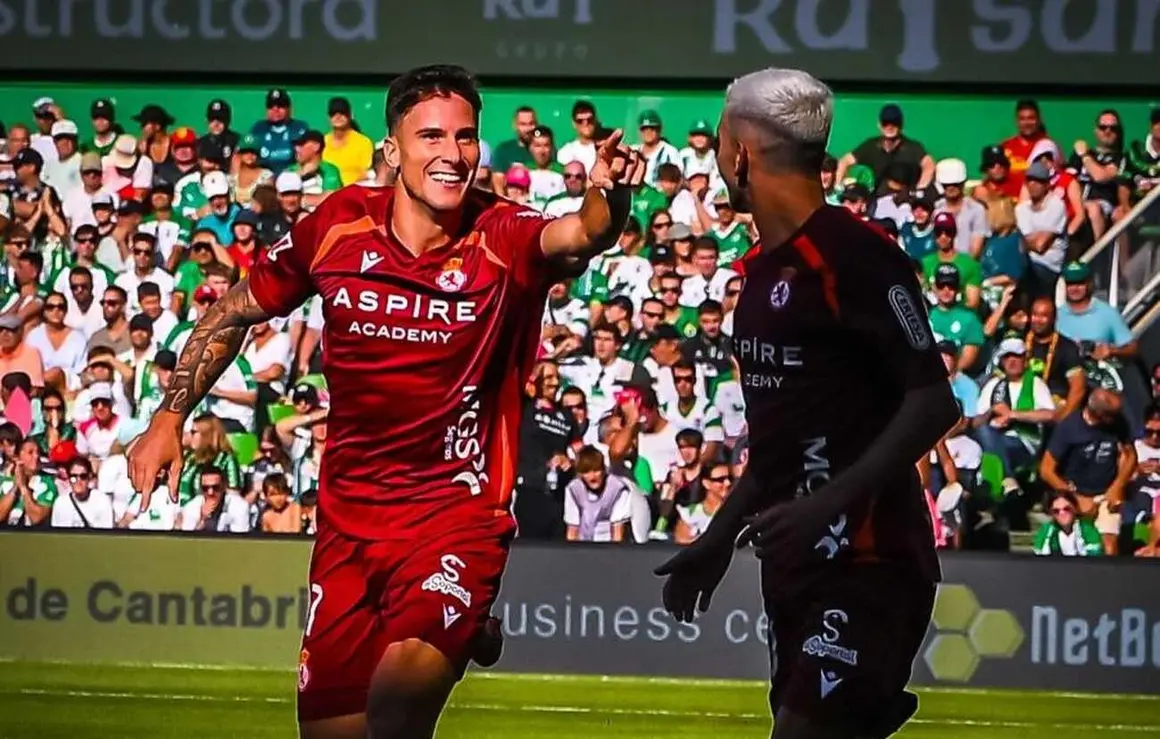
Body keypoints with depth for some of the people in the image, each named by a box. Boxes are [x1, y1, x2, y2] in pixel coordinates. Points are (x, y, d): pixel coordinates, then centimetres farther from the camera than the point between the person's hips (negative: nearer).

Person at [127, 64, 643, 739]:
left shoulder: (504, 239, -10)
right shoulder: (336, 227, -2)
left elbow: (577, 236, -33)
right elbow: (238, 311, 13)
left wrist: (609, 200, -55)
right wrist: (169, 419, 9)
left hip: (458, 512, -4)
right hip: (348, 517, 5)